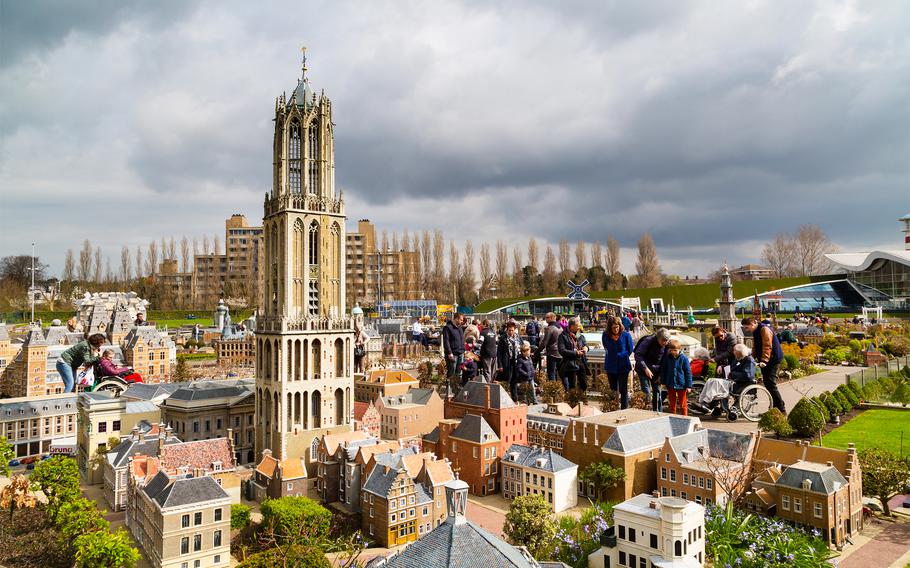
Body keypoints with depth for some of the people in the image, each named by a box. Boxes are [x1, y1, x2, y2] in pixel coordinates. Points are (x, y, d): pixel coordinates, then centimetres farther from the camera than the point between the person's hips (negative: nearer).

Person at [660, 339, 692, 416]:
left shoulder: (684, 358, -8)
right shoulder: (667, 358, 1)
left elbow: (688, 372, -4)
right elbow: (663, 370, 11)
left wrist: (689, 385, -6)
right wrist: (663, 382, 10)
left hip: (681, 384, -3)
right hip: (670, 385, 3)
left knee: (683, 404, 7)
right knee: (672, 404, 13)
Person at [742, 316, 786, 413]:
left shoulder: (764, 329, -17)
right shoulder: (755, 331, 14)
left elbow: (767, 346, -24)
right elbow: (755, 347, 21)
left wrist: (764, 360, -31)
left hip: (773, 359, -10)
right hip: (765, 361, 10)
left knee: (771, 385, -12)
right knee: (767, 384, 10)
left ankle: (782, 410, -8)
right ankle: (774, 407, 16)